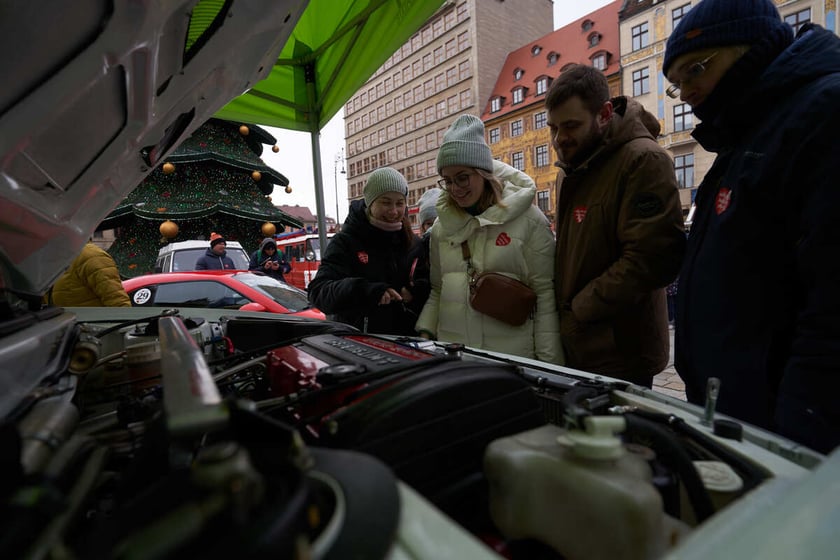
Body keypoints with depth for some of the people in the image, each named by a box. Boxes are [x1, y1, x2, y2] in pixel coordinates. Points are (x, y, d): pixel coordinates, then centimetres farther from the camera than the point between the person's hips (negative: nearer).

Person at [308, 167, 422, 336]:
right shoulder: (345, 241, -7)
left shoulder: (413, 242, 5)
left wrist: (417, 290, -14)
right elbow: (318, 291, -18)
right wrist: (365, 290, -34)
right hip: (356, 340, -3)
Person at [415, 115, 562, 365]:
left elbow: (545, 294, -6)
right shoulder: (442, 225, 9)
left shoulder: (528, 219, -5)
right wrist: (425, 333, 3)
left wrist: (548, 361, -7)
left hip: (513, 354, -3)